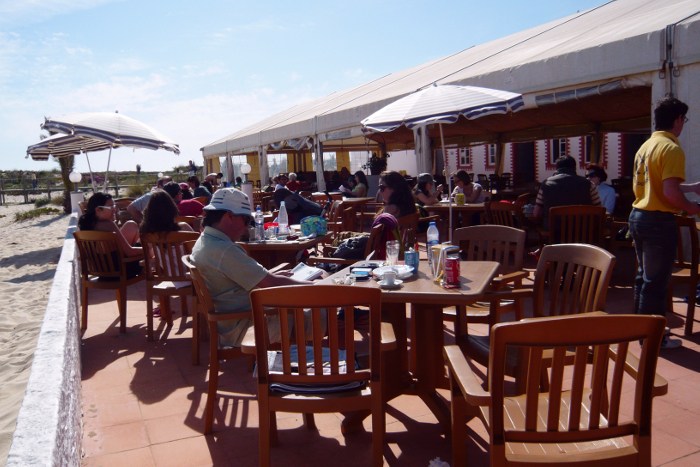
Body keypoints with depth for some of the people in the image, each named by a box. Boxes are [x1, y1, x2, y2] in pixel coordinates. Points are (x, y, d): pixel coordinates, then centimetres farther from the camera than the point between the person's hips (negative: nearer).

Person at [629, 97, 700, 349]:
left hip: (638, 215, 9)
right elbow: (670, 192, -23)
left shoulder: (646, 146, 12)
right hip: (659, 220, -9)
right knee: (656, 281, 1)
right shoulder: (672, 149, -15)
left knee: (643, 276, 18)